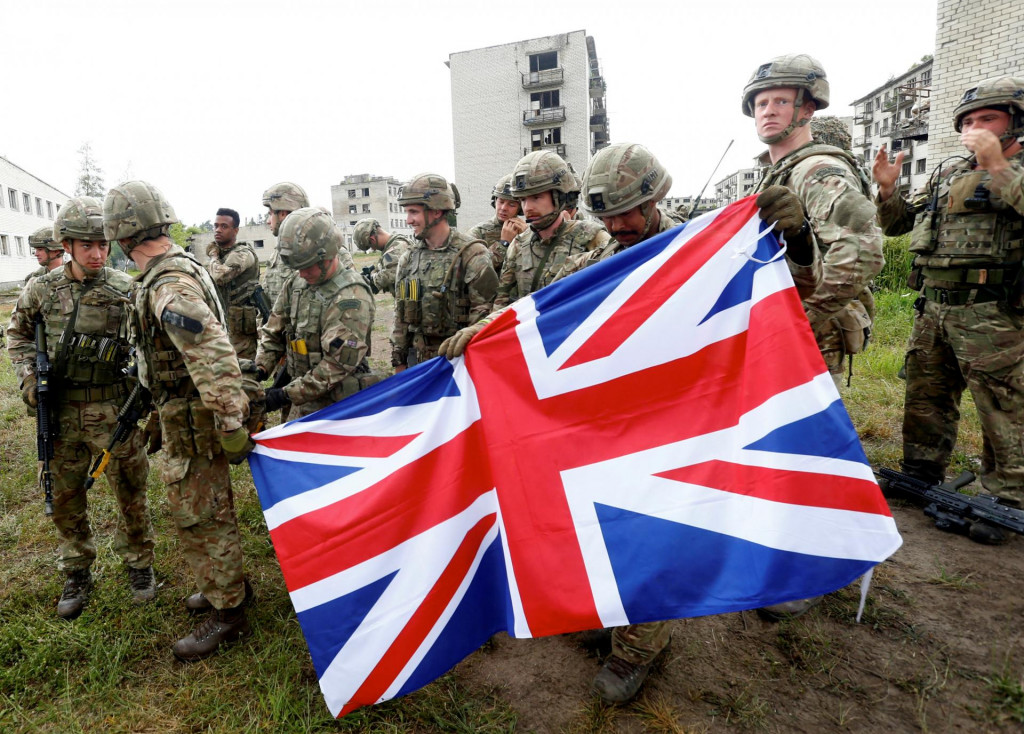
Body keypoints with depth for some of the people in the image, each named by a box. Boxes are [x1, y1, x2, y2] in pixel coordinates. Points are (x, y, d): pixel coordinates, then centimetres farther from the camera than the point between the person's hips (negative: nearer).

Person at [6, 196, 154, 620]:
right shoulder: (43, 290, 1)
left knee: (130, 493, 6)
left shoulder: (125, 290, -8)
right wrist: (27, 373, 2)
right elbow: (18, 333, 17)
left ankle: (138, 564, 26)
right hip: (61, 412, 3)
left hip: (114, 410, -3)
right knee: (65, 498, 14)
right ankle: (77, 574, 32)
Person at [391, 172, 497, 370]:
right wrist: (399, 361, 13)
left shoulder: (472, 255, -11)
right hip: (418, 360, 6)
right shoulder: (408, 259, 9)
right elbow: (401, 317, 14)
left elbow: (484, 315, -13)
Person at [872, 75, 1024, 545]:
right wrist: (888, 190, 3)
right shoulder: (946, 173, 17)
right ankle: (920, 478, 28)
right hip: (932, 310, 6)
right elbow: (896, 224, 20)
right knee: (925, 399, 14)